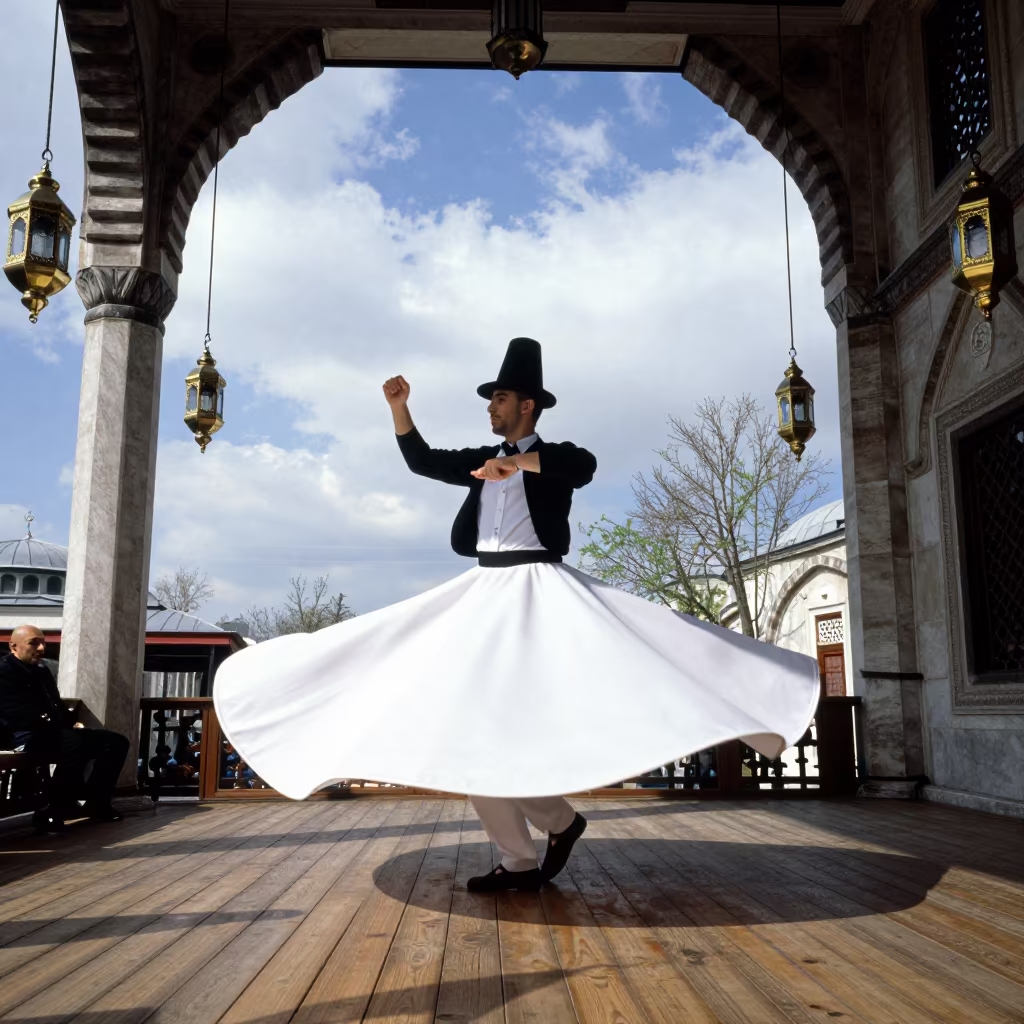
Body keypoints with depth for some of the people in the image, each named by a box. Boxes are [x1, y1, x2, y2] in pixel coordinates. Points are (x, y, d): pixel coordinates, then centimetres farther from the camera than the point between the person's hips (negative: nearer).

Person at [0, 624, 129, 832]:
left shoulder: (41, 670, 24)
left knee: (116, 742, 0)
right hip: (28, 736, -10)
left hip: (55, 732, 10)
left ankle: (95, 802, 1)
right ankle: (51, 813, -30)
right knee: (75, 744, -40)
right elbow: (18, 714, -17)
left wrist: (73, 722, 9)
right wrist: (49, 723, -20)